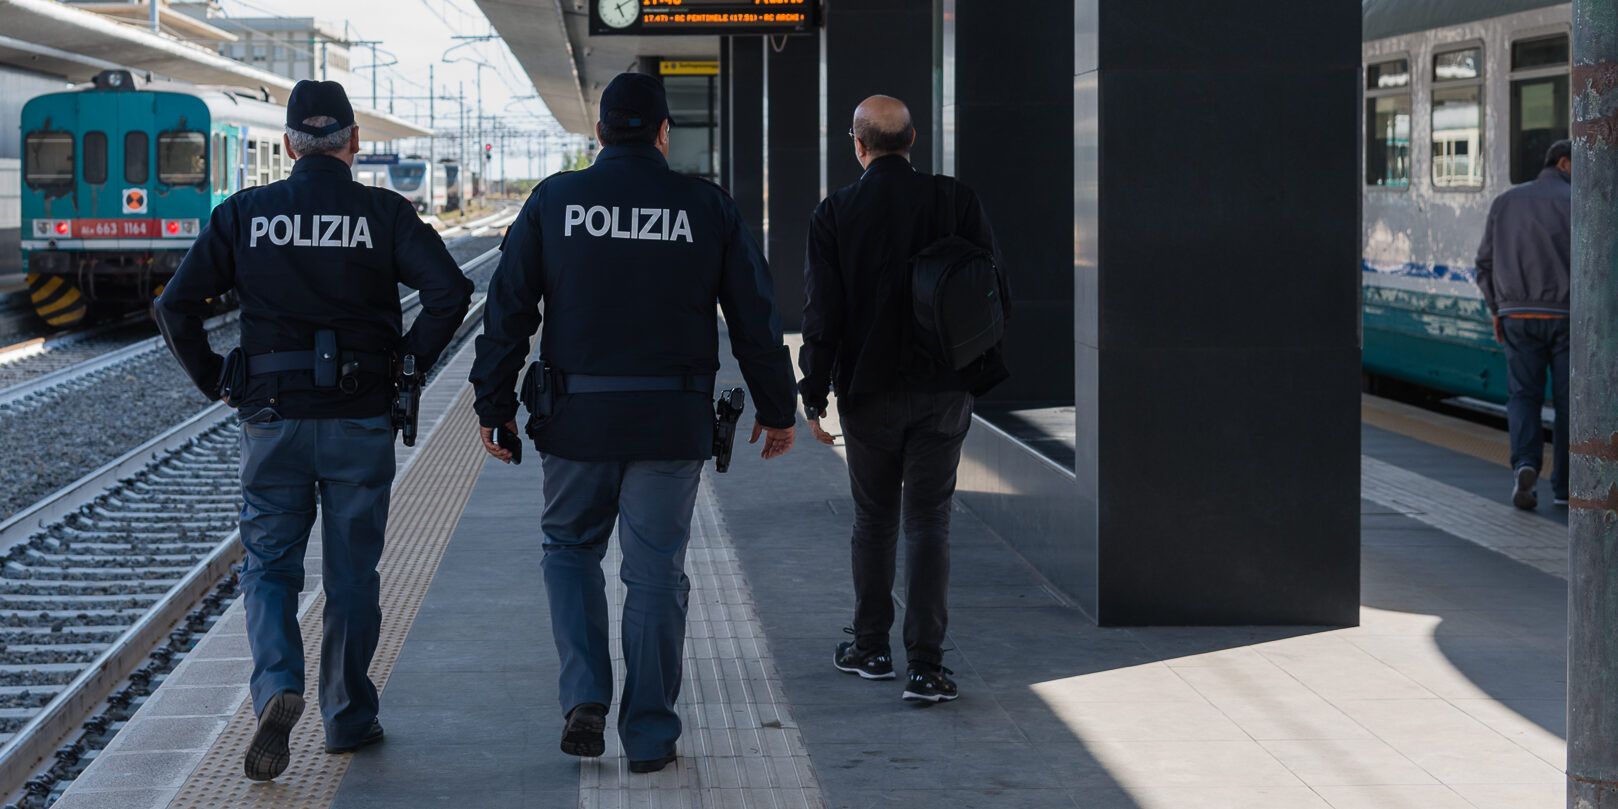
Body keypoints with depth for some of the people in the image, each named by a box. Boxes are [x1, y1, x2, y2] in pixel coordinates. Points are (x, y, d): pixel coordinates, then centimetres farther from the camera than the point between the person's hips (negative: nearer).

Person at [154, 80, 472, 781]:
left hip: (273, 421, 0)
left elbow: (176, 308, -4)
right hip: (362, 422, 0)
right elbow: (450, 291, -14)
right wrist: (405, 365, -3)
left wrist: (217, 383, 6)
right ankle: (348, 720, 18)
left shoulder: (244, 214, 1)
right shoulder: (384, 214, -2)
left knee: (269, 566, 9)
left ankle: (277, 688, -15)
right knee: (351, 576, 11)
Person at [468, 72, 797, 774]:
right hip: (672, 424, 0)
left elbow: (508, 312, -1)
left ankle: (584, 696, 3)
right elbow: (755, 319, 4)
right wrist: (776, 409, 14)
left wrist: (494, 406, 6)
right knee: (655, 572, 7)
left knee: (570, 549, 18)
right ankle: (649, 735, 10)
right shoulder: (708, 208, 1)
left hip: (576, 418, 0)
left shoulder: (553, 201, 0)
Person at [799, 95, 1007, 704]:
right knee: (928, 522, 2)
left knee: (873, 519, 15)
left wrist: (813, 394, 1)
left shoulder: (835, 214, -6)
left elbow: (823, 313, -6)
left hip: (870, 391, 0)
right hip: (944, 390, 0)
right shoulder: (957, 203, -3)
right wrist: (981, 373, 11)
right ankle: (925, 664, -5)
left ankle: (870, 648, 24)